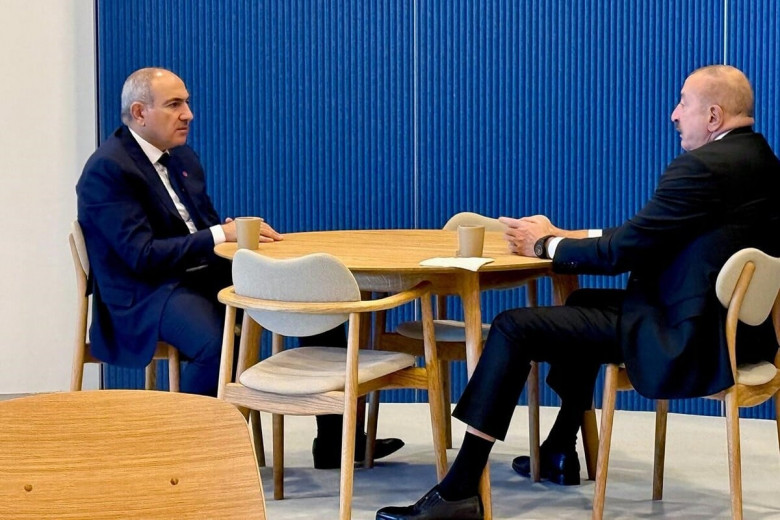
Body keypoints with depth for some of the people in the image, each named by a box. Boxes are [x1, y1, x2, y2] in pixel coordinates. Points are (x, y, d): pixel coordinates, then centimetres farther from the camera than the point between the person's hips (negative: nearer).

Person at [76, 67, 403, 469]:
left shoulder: (181, 156, 14)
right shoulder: (106, 170, -13)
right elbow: (142, 255, -21)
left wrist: (234, 230, -6)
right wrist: (220, 235, -24)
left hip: (205, 274, 9)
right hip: (144, 294, -9)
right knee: (216, 340, -40)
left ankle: (335, 441, 3)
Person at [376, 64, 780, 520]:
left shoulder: (704, 167, -19)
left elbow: (619, 252, -16)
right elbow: (642, 239, 14)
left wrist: (544, 246, 2)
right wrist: (562, 237, 9)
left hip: (688, 338, -10)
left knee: (513, 327, -8)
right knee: (584, 304, 31)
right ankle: (561, 452, 40)